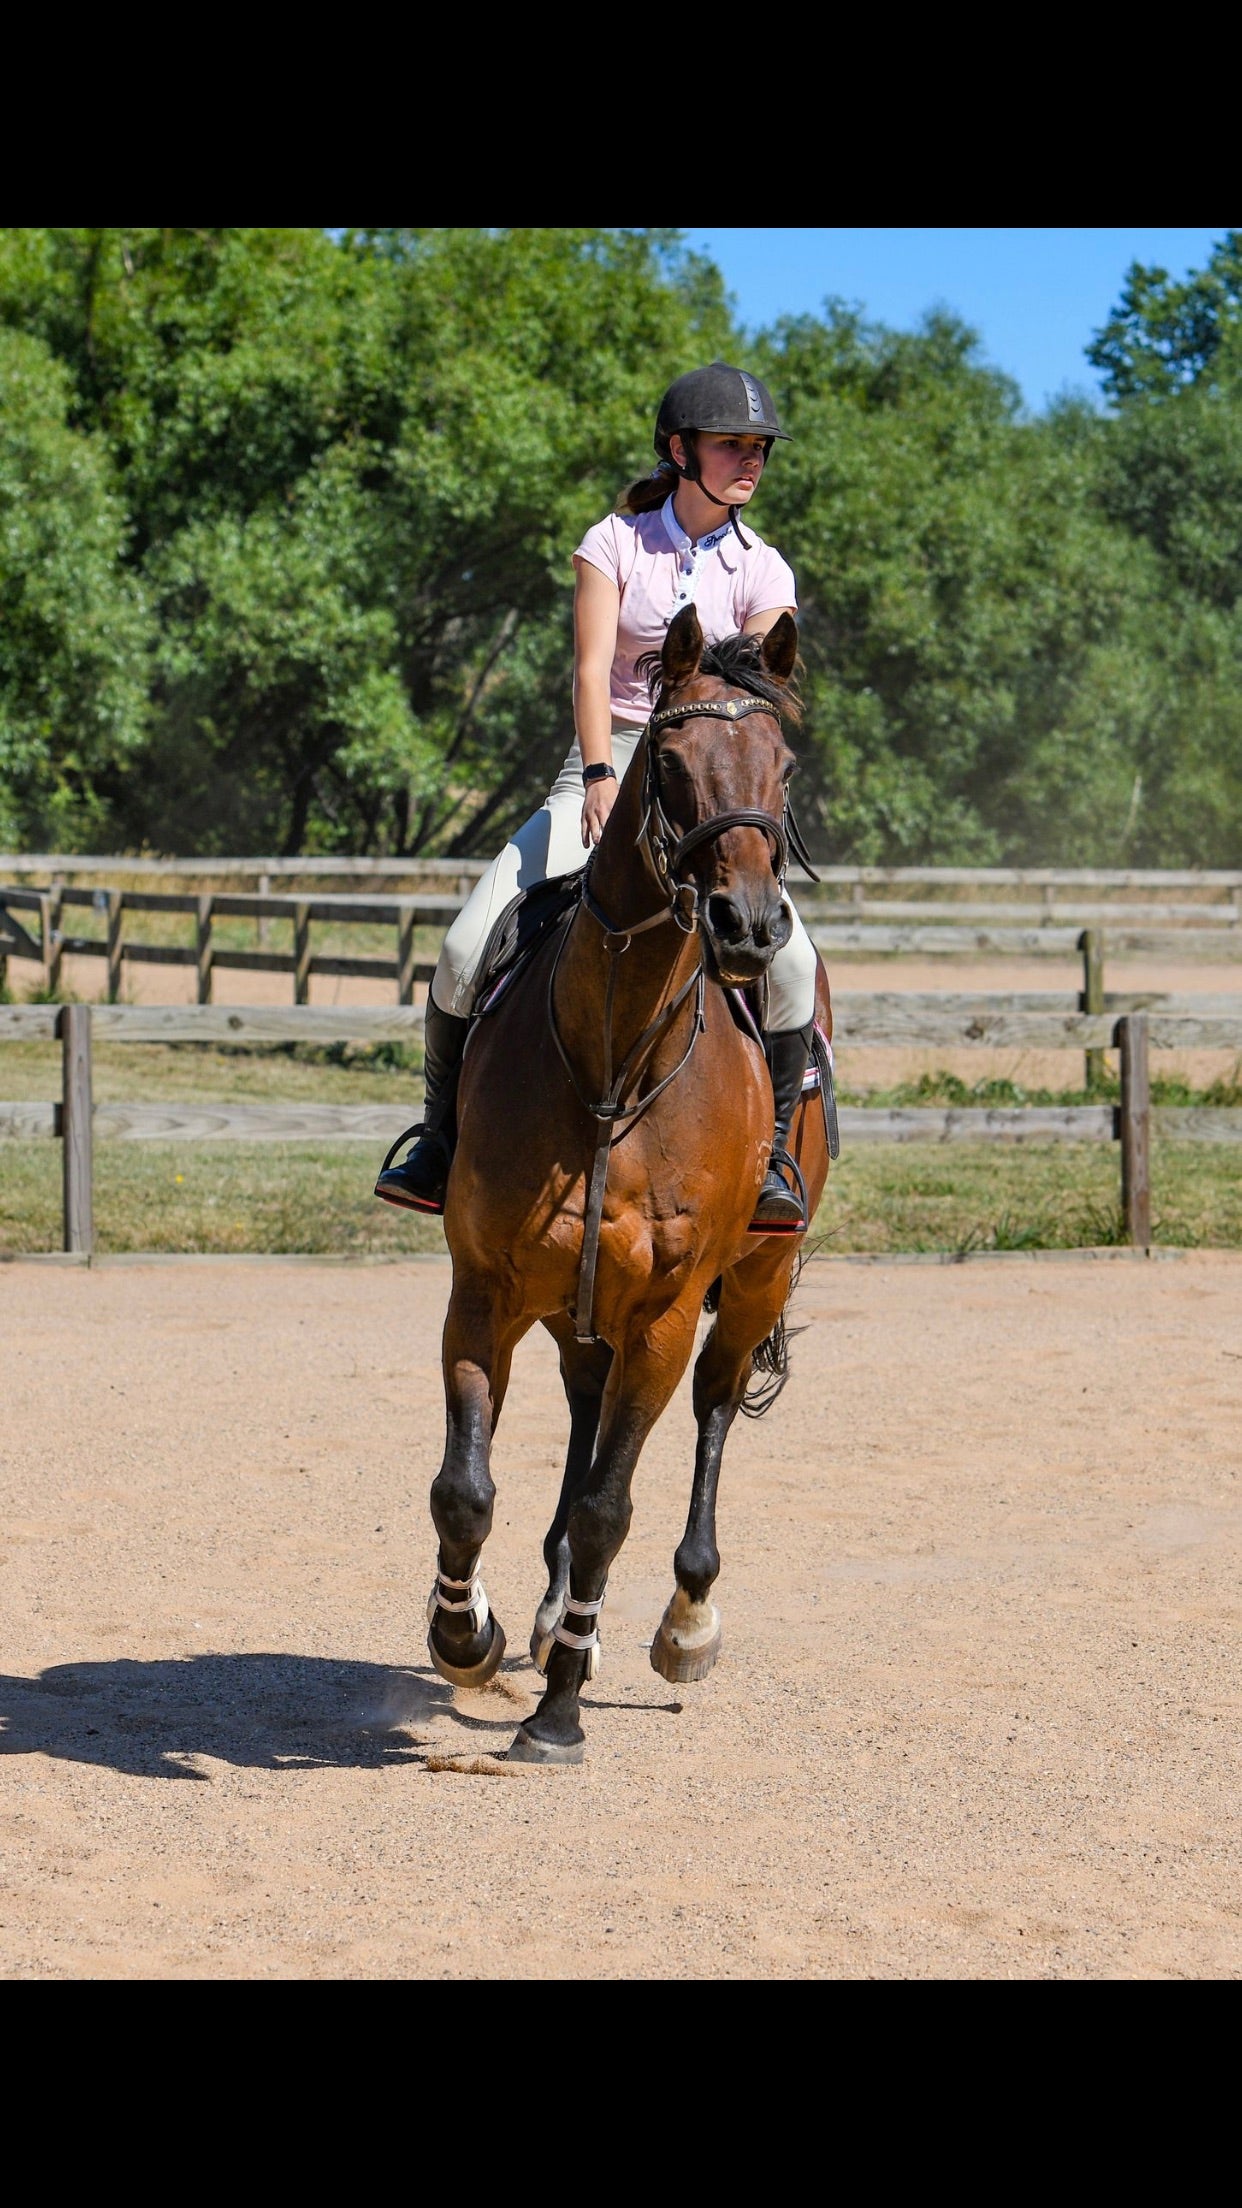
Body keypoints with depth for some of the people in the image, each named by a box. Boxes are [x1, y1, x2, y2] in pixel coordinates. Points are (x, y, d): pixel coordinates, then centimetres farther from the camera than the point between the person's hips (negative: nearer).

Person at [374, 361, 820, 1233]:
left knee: (790, 963, -26)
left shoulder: (763, 571, 4)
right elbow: (592, 670, -9)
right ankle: (441, 1141, 5)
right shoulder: (617, 542, 3)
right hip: (606, 768, 0)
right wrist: (602, 780, -26)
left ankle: (771, 1151, -6)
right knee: (467, 950, -16)